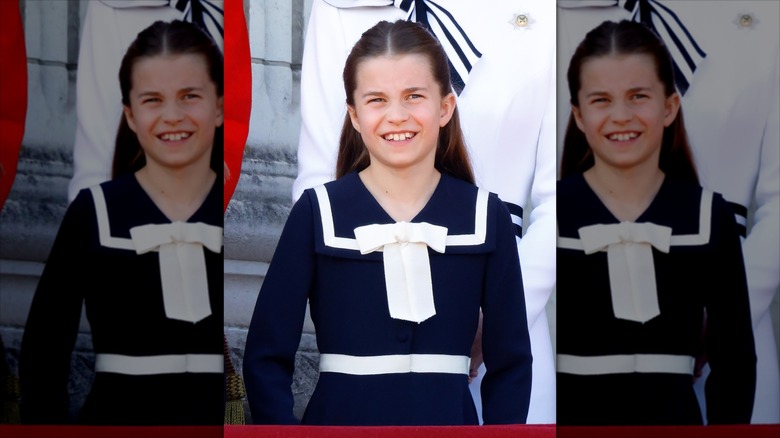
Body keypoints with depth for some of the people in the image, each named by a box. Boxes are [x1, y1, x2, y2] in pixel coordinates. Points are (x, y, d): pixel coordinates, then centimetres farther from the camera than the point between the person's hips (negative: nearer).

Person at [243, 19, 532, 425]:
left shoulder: (486, 216, -2)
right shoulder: (318, 212, -5)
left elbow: (509, 361, 3)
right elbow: (267, 357, -4)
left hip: (449, 415, 1)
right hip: (339, 413, -1)